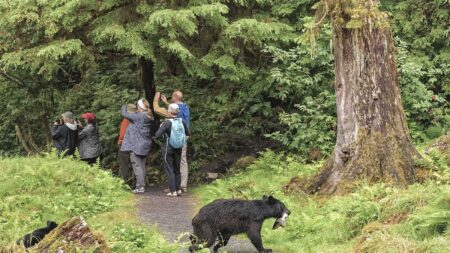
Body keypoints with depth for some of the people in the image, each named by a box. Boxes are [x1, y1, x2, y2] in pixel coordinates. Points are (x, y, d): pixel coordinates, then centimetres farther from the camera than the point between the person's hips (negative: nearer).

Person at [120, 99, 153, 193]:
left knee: (137, 165, -5)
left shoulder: (139, 116, -17)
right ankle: (142, 186, 16)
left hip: (136, 145, -8)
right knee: (142, 166, 12)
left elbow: (125, 114, -12)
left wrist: (124, 107, 8)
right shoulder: (148, 117, 7)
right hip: (145, 145, 8)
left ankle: (140, 187, -8)